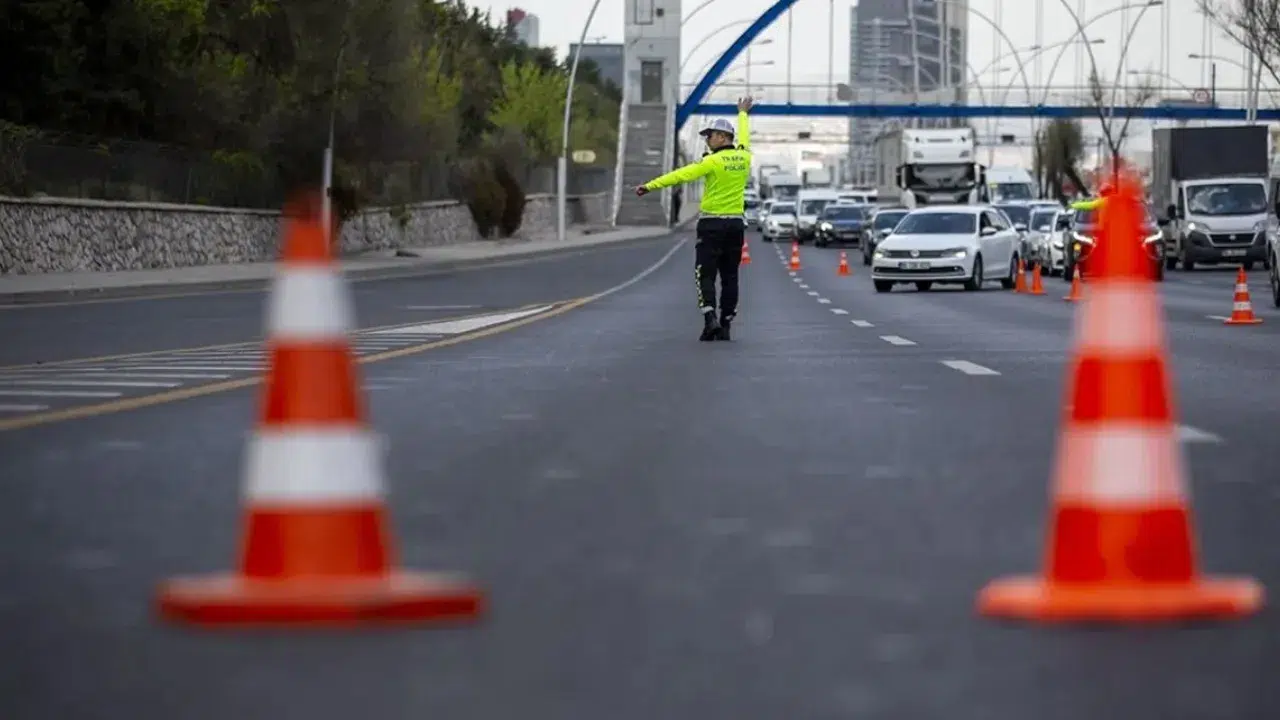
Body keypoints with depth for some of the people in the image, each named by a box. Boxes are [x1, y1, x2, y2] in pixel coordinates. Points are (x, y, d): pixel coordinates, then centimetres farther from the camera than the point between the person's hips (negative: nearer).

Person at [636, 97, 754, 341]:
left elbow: (682, 174, -18)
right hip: (736, 224, 6)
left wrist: (651, 185, -20)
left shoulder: (714, 161, -13)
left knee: (705, 275, -2)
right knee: (729, 276, 9)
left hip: (712, 224, -5)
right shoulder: (743, 157, 5)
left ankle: (710, 319, -19)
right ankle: (725, 326, 9)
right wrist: (743, 114, 47)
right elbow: (743, 137, 27)